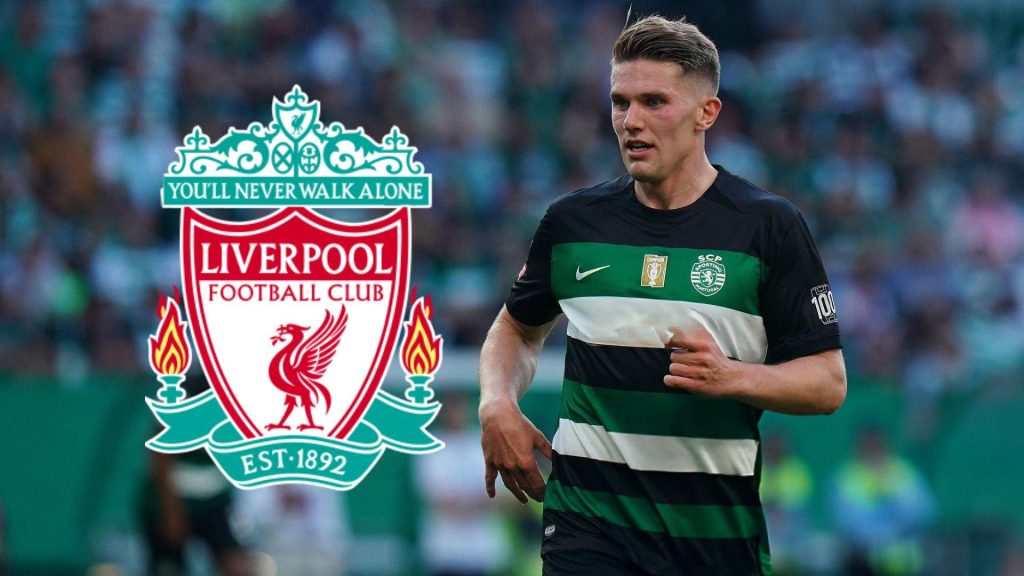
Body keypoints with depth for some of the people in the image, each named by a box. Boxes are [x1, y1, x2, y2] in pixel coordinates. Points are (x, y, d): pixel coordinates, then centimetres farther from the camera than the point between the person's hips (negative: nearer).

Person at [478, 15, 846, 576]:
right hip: (588, 528, 1)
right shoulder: (571, 221, 6)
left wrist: (732, 377, -20)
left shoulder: (770, 226, -3)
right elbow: (518, 326, 23)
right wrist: (497, 404, 3)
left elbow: (828, 382, -2)